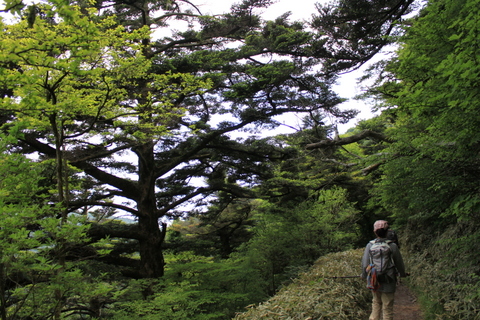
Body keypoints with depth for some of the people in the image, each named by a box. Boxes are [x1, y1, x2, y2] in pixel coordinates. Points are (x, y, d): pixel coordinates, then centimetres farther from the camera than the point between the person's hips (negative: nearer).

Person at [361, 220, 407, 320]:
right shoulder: (392, 246, -13)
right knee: (387, 308, 8)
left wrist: (364, 275, 19)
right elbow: (399, 263, 0)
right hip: (388, 283, -3)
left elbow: (365, 264, -1)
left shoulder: (370, 245, -7)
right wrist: (402, 274, 21)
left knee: (376, 303, 22)